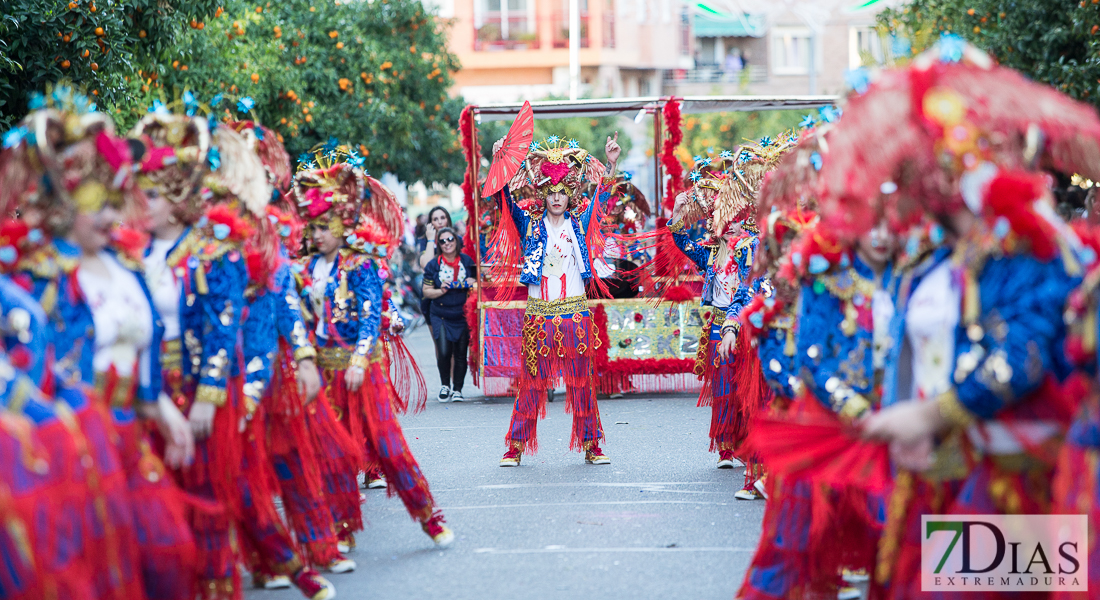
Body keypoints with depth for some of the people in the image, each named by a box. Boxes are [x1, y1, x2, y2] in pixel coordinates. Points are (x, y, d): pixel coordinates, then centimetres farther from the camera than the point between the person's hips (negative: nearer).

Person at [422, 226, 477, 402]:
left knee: (460, 354, 0)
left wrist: (472, 283, -6)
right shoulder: (433, 265, 2)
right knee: (444, 352, -12)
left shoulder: (467, 261, 5)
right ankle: (445, 385, 12)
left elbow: (477, 281, 17)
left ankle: (457, 389, 13)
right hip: (441, 316, -1)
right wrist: (441, 291, -14)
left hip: (463, 314, 1)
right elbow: (426, 291, 5)